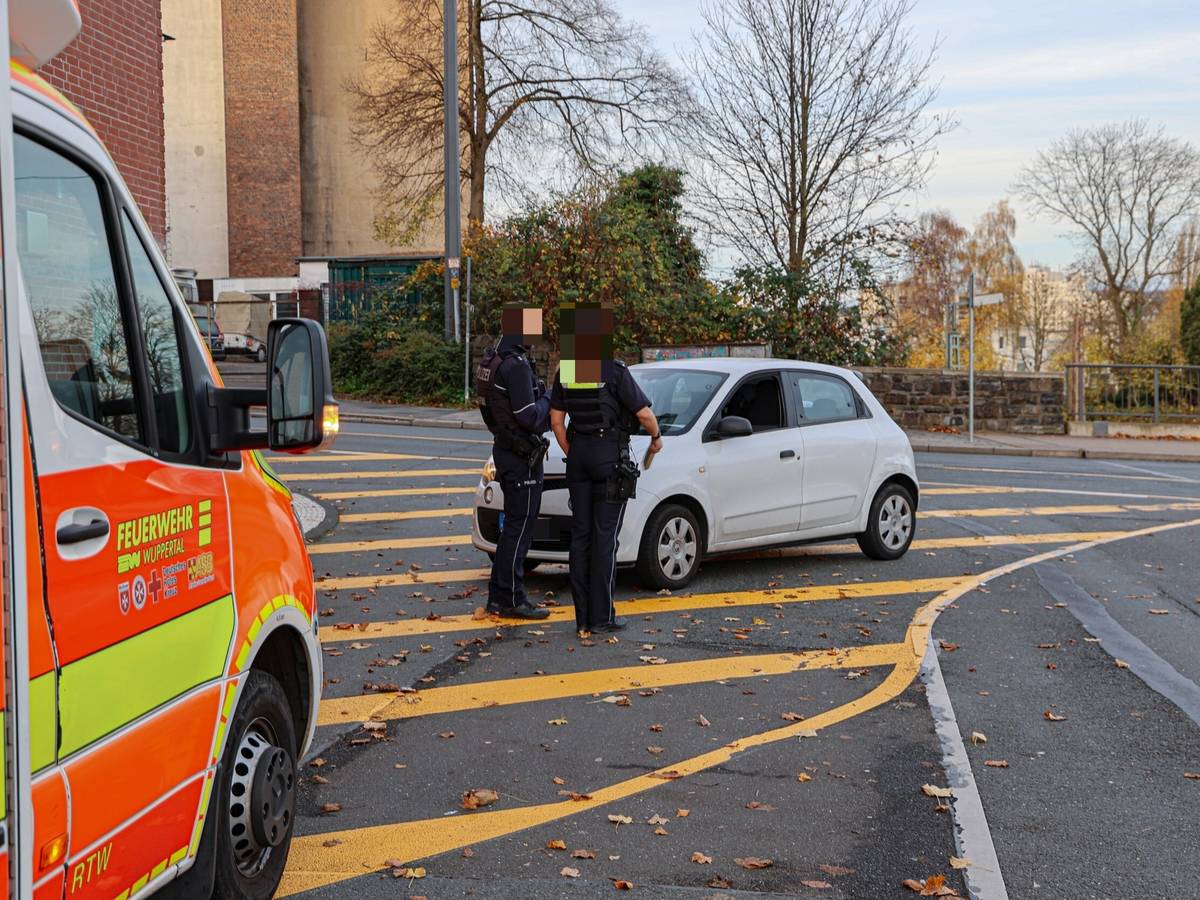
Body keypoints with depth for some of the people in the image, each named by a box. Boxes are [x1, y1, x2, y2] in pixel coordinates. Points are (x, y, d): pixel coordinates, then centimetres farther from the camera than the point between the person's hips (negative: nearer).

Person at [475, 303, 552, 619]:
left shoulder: (492, 360, 11)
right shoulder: (516, 364, -20)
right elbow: (529, 416, -23)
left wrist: (539, 401, 8)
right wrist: (546, 400, -4)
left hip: (504, 449, 10)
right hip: (522, 456, -10)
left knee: (513, 525, 16)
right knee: (519, 527, -4)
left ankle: (499, 595, 22)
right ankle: (511, 599, 2)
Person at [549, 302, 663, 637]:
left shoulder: (565, 370, 5)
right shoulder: (613, 370, -12)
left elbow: (556, 419, 9)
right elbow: (644, 413, -12)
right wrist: (656, 437, 7)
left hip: (579, 452, 5)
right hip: (610, 453, -5)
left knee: (580, 534, 8)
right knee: (605, 535, -2)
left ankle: (583, 617, 9)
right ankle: (601, 616, -1)